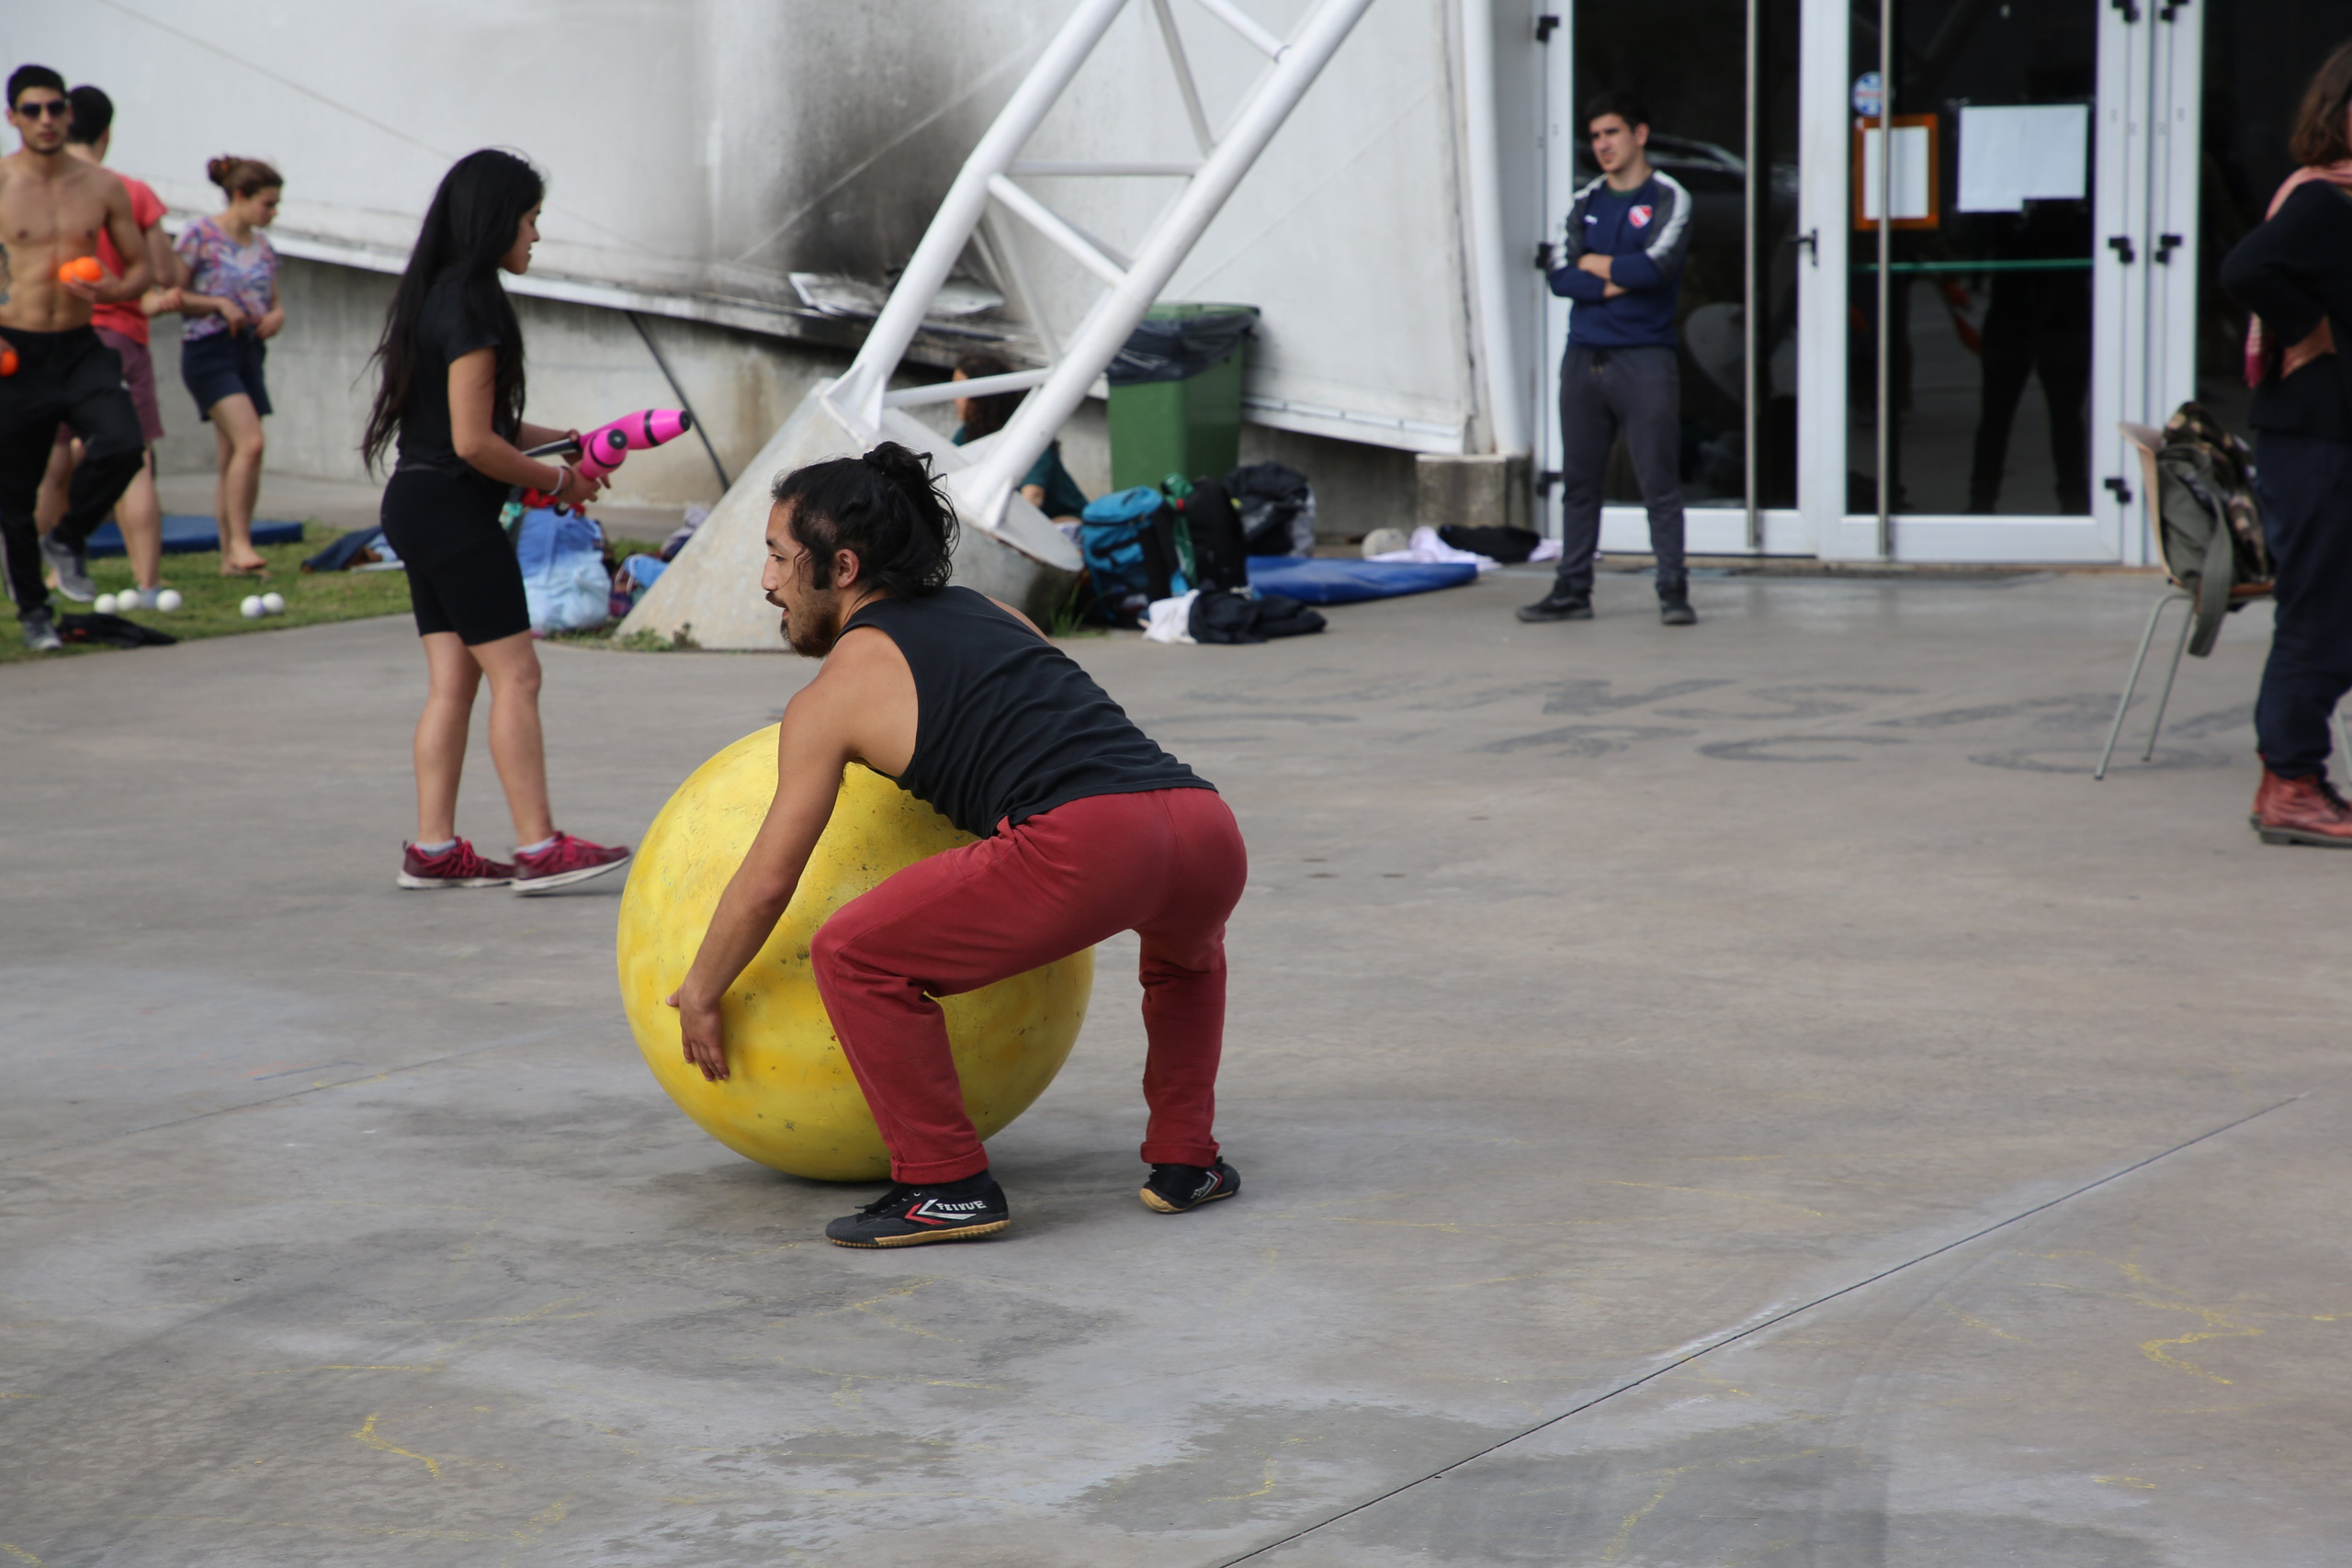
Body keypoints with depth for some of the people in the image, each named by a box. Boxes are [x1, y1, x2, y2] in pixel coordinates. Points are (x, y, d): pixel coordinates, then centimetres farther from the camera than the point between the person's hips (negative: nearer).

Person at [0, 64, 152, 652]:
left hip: (81, 347, 2)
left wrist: (114, 290, -10)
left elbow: (140, 268, 12)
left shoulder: (103, 188, 4)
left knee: (122, 445, -23)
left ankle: (67, 540, 4)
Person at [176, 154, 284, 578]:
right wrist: (219, 304, -18)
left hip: (249, 352, 7)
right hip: (208, 349, -7)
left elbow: (273, 303, 20)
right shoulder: (200, 236, -5)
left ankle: (230, 557, 8)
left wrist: (276, 317, -3)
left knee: (233, 458, 6)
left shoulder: (263, 248, 13)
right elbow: (173, 297, -5)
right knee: (249, 442, -21)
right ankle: (239, 542, -16)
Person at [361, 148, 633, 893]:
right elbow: (474, 443, -19)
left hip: (417, 503, 10)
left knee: (453, 679, 10)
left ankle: (433, 849, 10)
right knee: (515, 674, -6)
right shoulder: (471, 307, -16)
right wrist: (557, 479, -6)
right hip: (453, 511, -10)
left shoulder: (436, 296, 14)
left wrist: (557, 439, 12)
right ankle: (539, 849, -6)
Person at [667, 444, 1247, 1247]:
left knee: (854, 956, 6)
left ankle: (945, 1185, 8)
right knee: (1187, 943, 41)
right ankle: (1185, 1162, 34)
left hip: (1086, 844, -7)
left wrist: (699, 997, 30)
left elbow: (766, 885, 15)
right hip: (1209, 827, 7)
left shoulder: (835, 693, 12)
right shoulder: (987, 611, 29)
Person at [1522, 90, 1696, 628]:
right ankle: (1572, 590, 13)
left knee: (1659, 483, -6)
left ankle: (1673, 590, -2)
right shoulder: (1585, 204, 14)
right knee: (1578, 482, 7)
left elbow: (1655, 266, -15)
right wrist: (1615, 284, -10)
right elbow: (1560, 276, 3)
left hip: (1644, 357, -5)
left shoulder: (1668, 199, 0)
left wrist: (1595, 264, -3)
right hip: (1583, 357, 5)